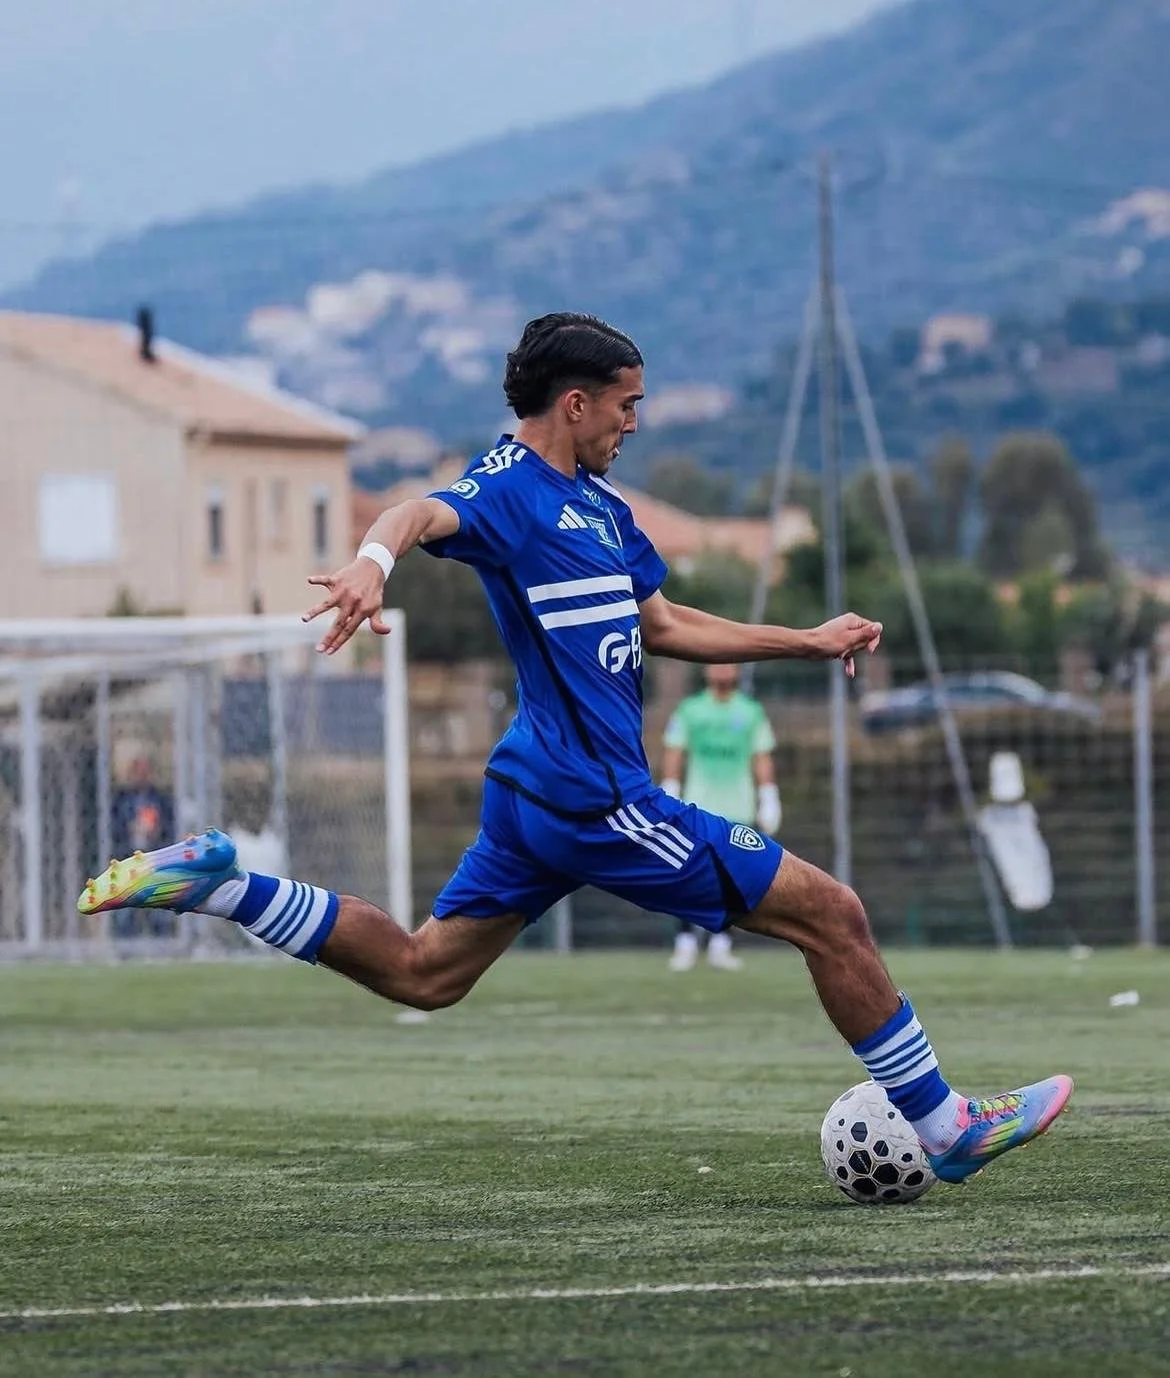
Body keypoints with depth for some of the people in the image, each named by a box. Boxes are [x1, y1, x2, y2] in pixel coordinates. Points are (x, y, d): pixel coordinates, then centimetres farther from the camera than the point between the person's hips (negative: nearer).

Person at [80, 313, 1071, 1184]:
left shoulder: (598, 503, 17)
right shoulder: (511, 489, -13)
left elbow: (660, 626, 28)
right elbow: (426, 514, -34)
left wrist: (807, 643, 26)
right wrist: (376, 558, -58)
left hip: (546, 791, 10)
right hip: (595, 798, -10)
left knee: (420, 973, 15)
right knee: (832, 915, -4)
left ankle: (214, 886, 8)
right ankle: (945, 1127, 6)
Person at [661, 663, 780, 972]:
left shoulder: (752, 712, 10)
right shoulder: (689, 710, 7)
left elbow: (762, 758, 11)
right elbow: (673, 754, 7)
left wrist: (768, 800, 5)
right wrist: (669, 794, 0)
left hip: (737, 808, 1)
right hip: (699, 806, -1)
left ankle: (720, 946, 5)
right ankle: (685, 944, -7)